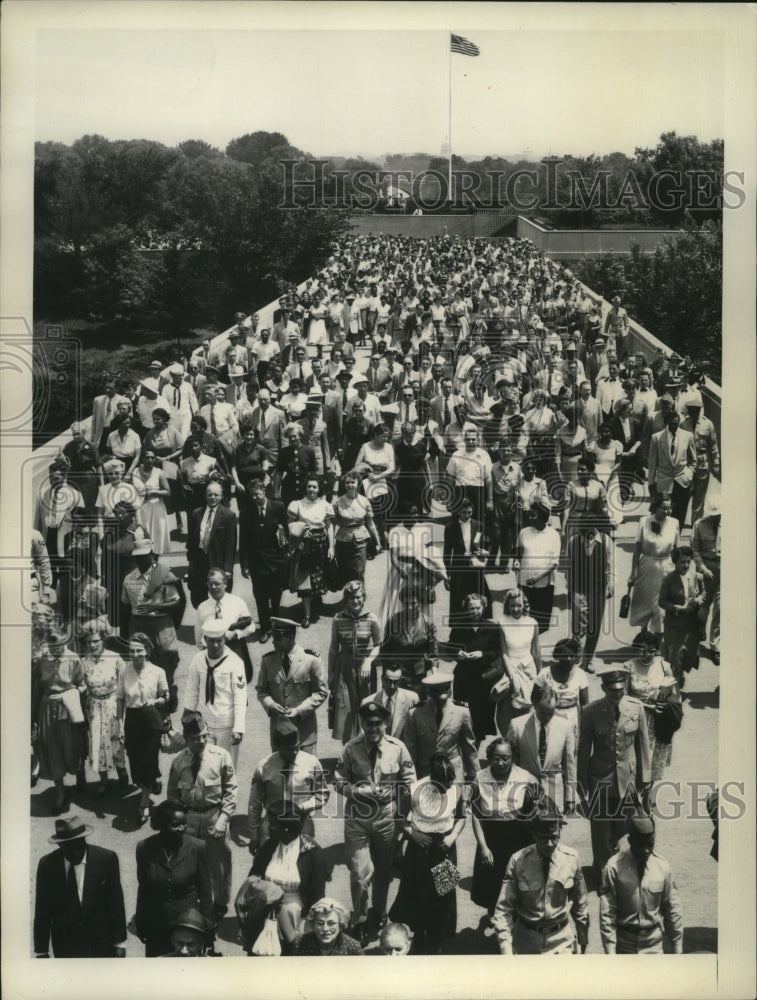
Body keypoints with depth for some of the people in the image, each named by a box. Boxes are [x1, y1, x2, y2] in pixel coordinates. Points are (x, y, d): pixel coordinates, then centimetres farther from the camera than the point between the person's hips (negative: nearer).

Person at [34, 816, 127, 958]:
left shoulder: (106, 859, -11)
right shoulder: (47, 865, -8)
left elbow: (116, 904, -4)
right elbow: (42, 912, -1)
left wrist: (119, 943, -2)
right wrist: (41, 951, 1)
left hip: (101, 946, 0)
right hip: (65, 949, 1)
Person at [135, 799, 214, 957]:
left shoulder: (196, 847, -13)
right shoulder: (145, 848, -10)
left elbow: (205, 890, -4)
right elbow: (143, 889, 3)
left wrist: (208, 926, -1)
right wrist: (140, 924, 8)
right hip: (156, 925, 1)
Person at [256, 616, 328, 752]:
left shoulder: (311, 659, -5)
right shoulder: (267, 660, 2)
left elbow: (321, 692, -1)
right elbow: (262, 690, 11)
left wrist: (299, 710, -13)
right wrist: (270, 704, -11)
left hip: (304, 726, -2)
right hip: (277, 725, 2)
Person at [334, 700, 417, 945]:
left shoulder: (397, 748, -8)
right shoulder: (351, 748, -12)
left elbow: (409, 782, 3)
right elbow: (340, 782, -5)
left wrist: (391, 793, -11)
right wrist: (360, 791, -19)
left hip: (387, 818, 2)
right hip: (357, 818, -2)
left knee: (383, 870, 19)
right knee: (360, 873, -6)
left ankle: (379, 914, 44)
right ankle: (359, 922, 16)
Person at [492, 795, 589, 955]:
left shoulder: (571, 859, -9)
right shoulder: (518, 861, -15)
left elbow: (580, 902, 6)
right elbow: (503, 909, -11)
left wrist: (583, 938, 15)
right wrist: (506, 949, -18)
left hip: (561, 941, 1)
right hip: (526, 938, 0)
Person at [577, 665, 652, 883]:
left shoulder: (636, 708, -6)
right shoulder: (591, 712, -11)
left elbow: (643, 744, 4)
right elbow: (584, 749, -3)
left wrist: (645, 777, 6)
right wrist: (582, 783, 1)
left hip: (628, 778, 1)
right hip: (600, 779, -1)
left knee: (625, 830, 8)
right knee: (601, 831, 8)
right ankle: (602, 877, 27)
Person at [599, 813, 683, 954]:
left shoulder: (662, 867, -5)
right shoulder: (614, 867, -14)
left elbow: (672, 910, 4)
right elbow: (606, 913, -11)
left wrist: (677, 948, 7)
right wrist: (610, 951, -12)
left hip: (653, 944, 2)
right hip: (623, 943, -2)